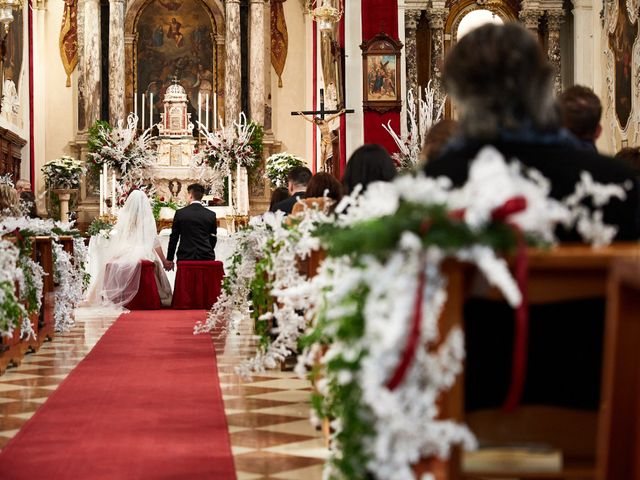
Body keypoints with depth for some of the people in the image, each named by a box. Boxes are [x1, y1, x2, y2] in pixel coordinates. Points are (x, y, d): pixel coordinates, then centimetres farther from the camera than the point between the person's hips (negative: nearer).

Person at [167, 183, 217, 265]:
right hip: (206, 257, 1)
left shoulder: (180, 213, 0)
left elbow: (174, 237, 5)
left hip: (186, 258, -1)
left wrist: (170, 259, 12)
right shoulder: (211, 215, 4)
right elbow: (213, 238, 11)